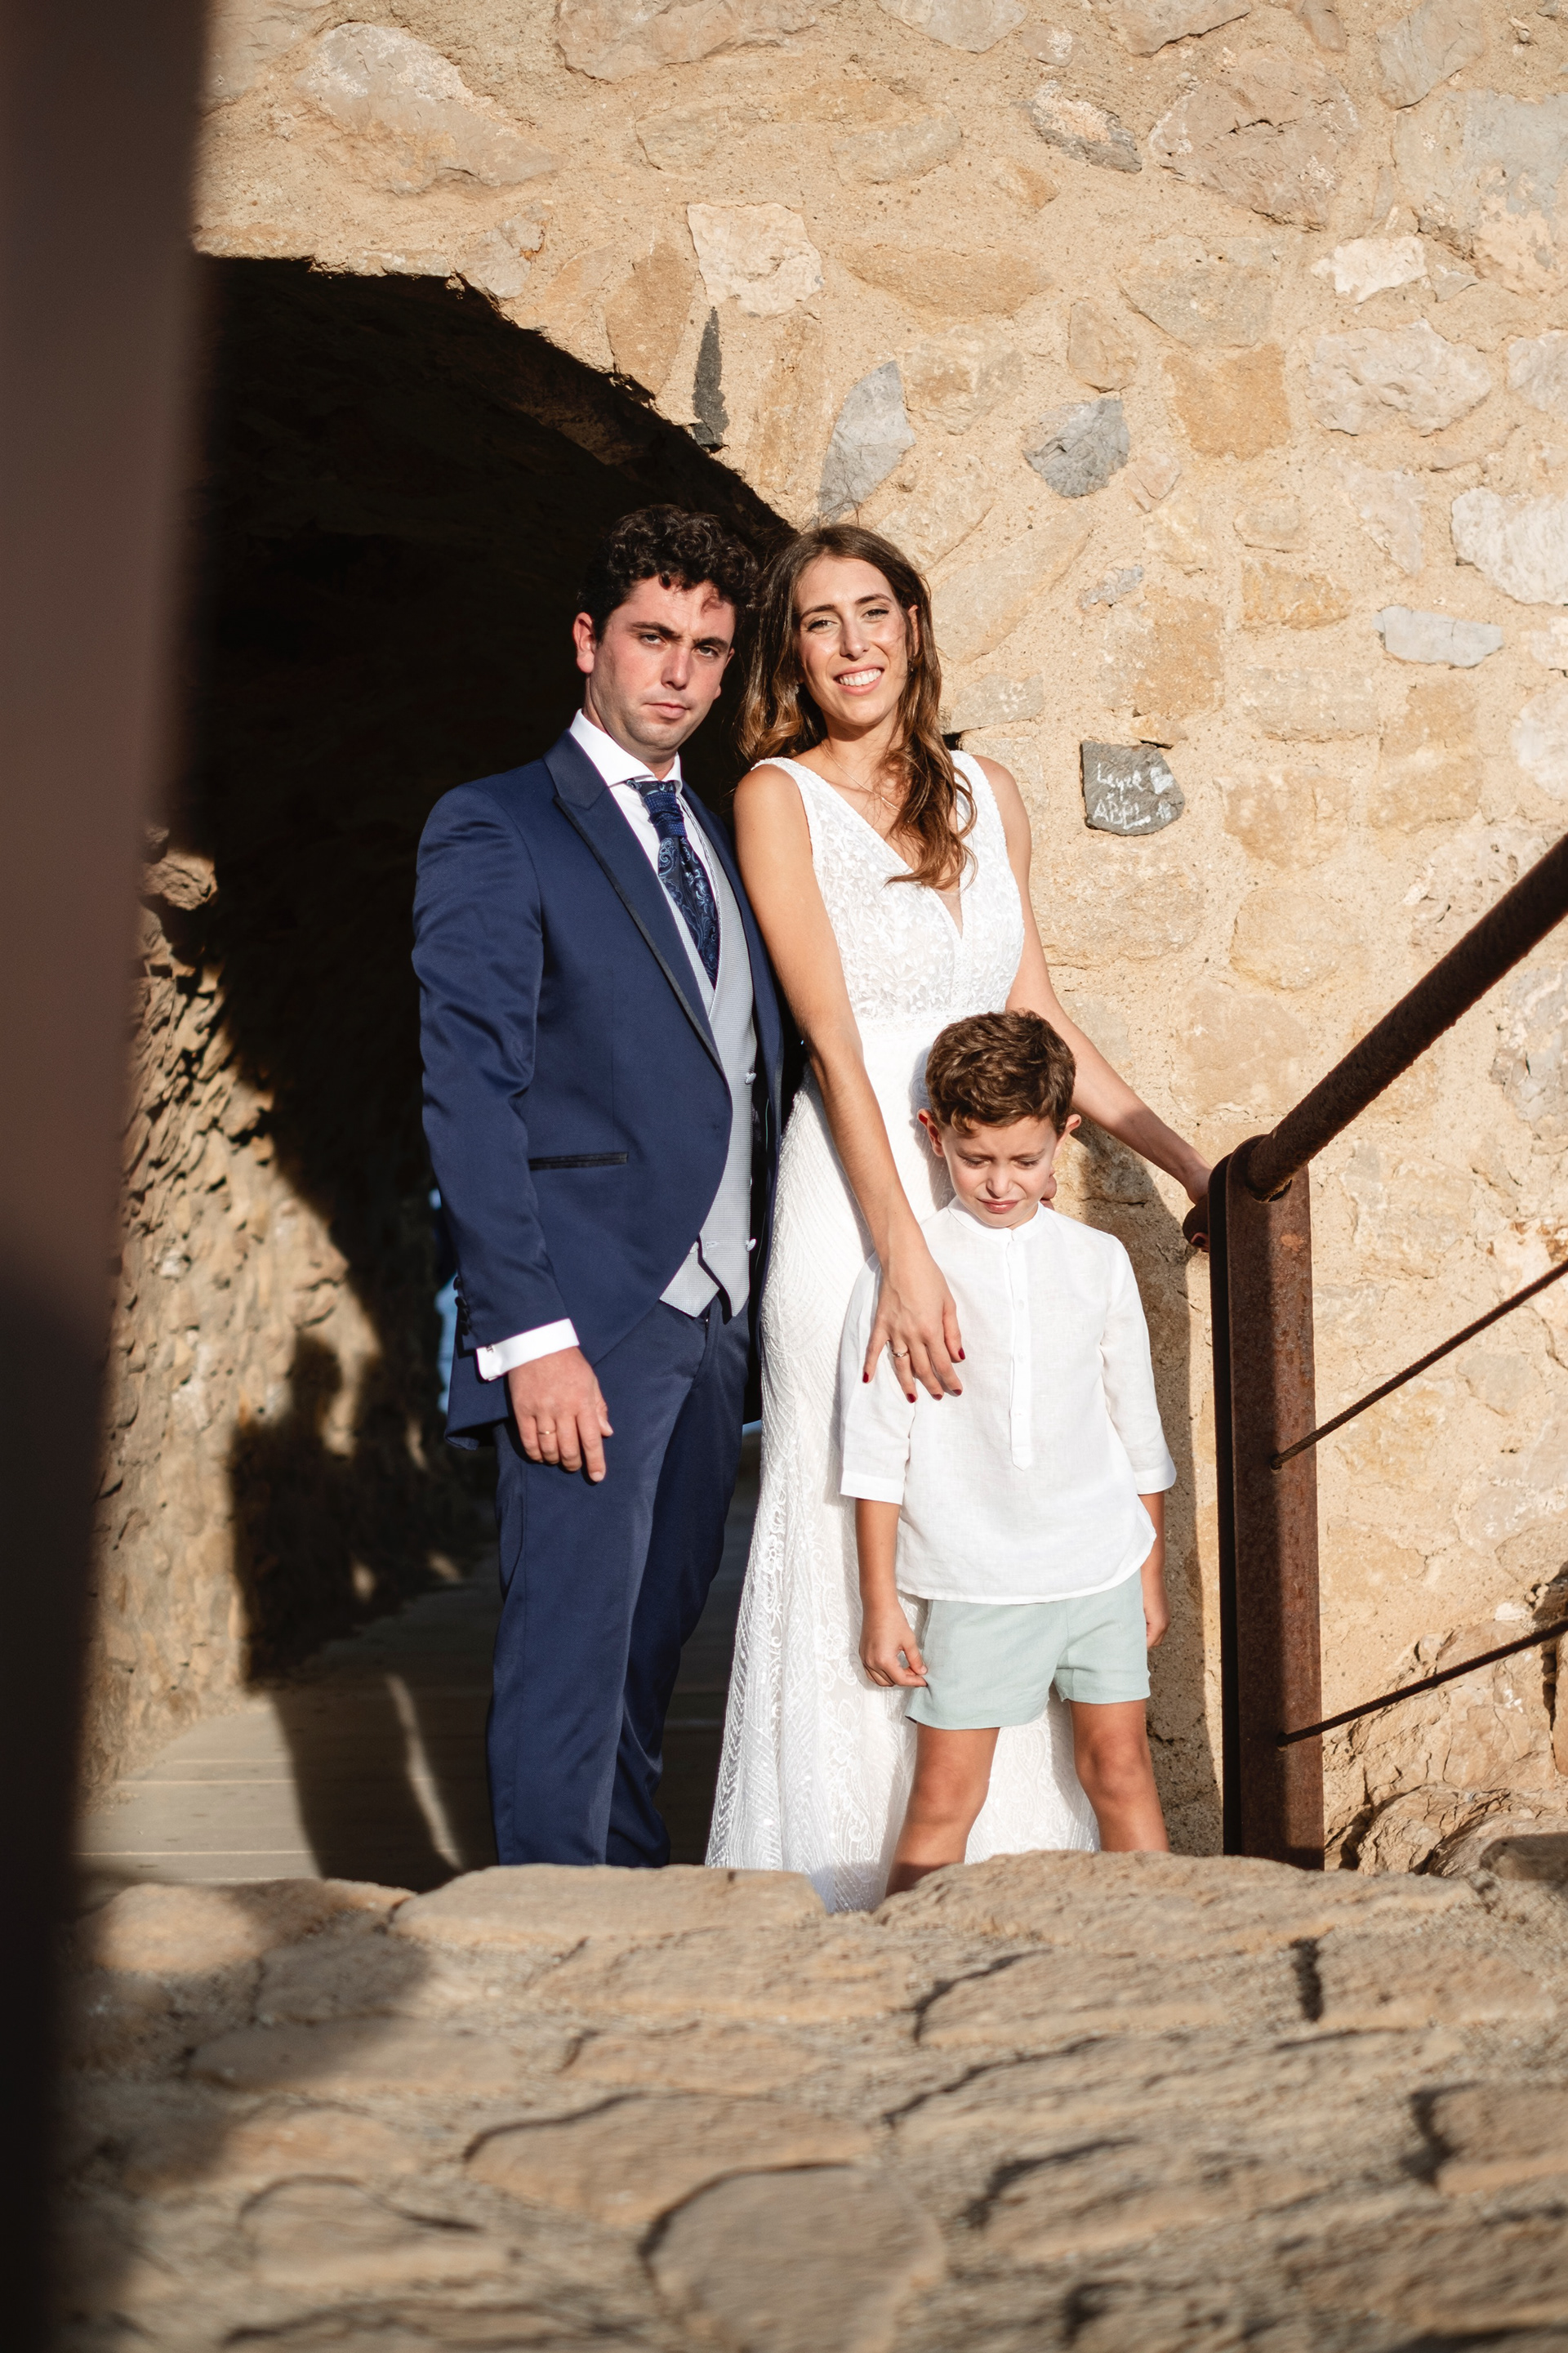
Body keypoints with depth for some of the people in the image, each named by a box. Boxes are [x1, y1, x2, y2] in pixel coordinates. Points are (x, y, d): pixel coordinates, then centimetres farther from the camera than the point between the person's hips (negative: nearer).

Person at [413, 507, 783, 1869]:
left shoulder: (720, 847, 18)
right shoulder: (494, 830, -4)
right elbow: (468, 1097, -11)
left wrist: (752, 1301, 8)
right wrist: (530, 1335, -18)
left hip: (713, 1317, 7)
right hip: (588, 1322, -7)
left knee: (657, 1631, 16)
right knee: (570, 1651, -3)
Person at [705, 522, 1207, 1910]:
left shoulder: (986, 795, 13)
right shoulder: (779, 797, -2)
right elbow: (833, 1040, -12)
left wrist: (1187, 1159, 14)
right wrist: (905, 1254, -18)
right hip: (858, 1198, -5)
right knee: (860, 1543, -1)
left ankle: (1003, 1874, 21)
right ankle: (847, 1894, 13)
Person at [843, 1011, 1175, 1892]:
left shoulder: (1099, 1259, 6)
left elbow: (1137, 1427, 14)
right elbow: (876, 1452, -3)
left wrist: (1153, 1572, 16)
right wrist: (881, 1603, -4)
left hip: (1102, 1564, 3)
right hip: (972, 1580, -3)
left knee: (1121, 1768, 9)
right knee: (945, 1796, -1)